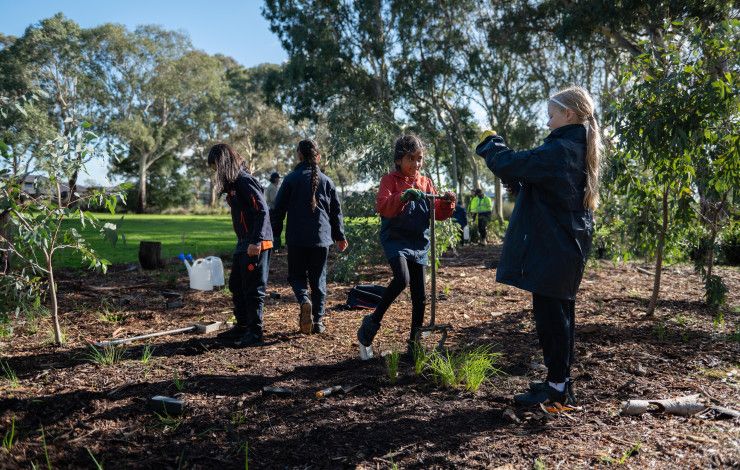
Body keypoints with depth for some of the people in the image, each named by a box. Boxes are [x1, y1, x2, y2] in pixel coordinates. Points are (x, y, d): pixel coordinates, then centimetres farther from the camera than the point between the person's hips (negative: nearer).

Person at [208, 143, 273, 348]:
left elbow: (262, 211, -22)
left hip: (256, 244, -10)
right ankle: (242, 326, 29)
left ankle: (255, 332, 8)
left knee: (253, 289, -2)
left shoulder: (245, 181, -15)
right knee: (236, 286, 17)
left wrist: (256, 241, -26)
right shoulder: (233, 183, 15)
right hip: (243, 243, 10)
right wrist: (245, 241, 15)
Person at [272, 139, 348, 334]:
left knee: (296, 276, 11)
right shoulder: (326, 181, 6)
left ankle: (304, 301, -18)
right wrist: (340, 236, 22)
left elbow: (279, 209, -2)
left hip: (296, 238, -2)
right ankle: (318, 321, 10)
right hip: (321, 238, 2)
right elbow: (336, 211, 11)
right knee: (318, 279, 10)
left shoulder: (291, 179, -3)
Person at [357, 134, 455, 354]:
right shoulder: (390, 180, -1)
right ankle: (373, 321, -9)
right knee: (402, 279, -30)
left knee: (419, 297, 6)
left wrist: (447, 203, -10)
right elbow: (382, 206, -18)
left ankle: (414, 343, 19)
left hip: (419, 244, 5)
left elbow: (438, 213, 11)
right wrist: (403, 197, -34)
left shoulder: (425, 183, 13)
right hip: (395, 240, -5)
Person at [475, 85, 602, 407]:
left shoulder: (558, 150, -18)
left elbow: (509, 165, -20)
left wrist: (490, 144, -2)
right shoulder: (580, 151, 14)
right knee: (560, 314, 16)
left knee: (550, 316, -2)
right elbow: (531, 183, 19)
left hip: (551, 251, -10)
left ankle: (557, 388, 8)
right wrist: (513, 180, 6)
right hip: (569, 249, 10)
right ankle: (561, 383, 27)